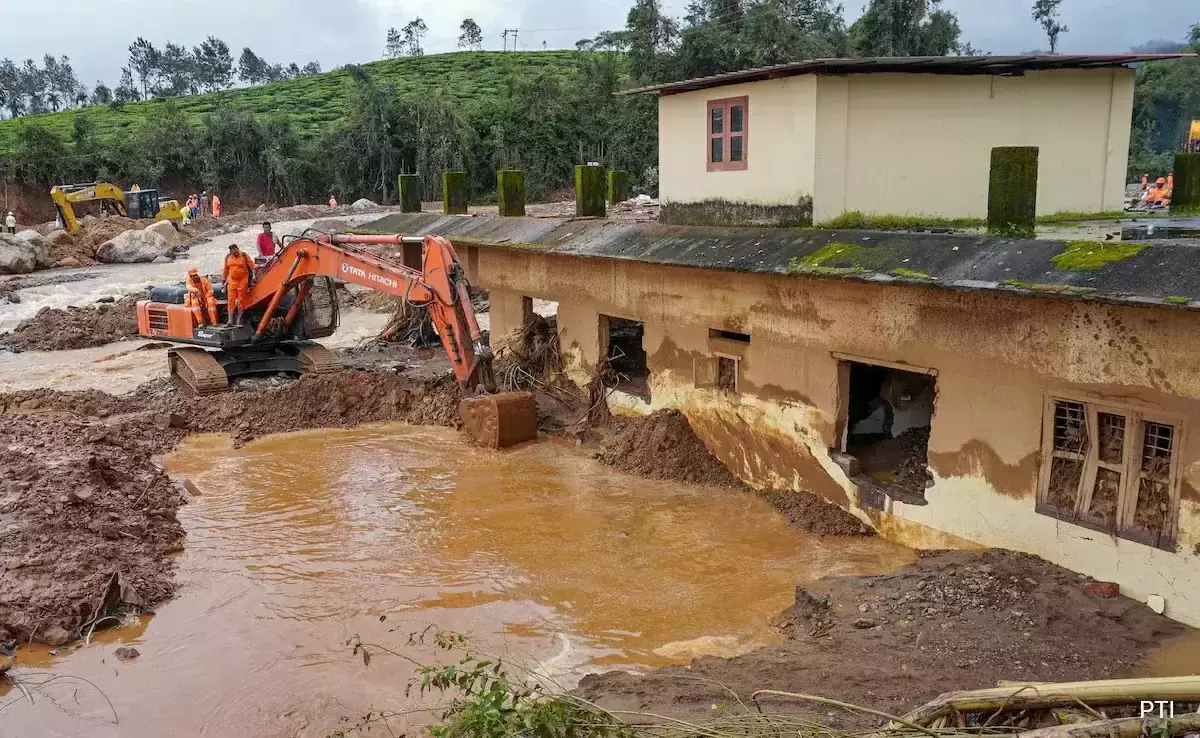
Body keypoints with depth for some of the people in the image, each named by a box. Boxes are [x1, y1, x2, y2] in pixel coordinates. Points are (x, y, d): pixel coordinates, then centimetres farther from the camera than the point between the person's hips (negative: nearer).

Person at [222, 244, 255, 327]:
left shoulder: (244, 256, -4)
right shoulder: (228, 258, 7)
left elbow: (252, 265, -6)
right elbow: (226, 270, 15)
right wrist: (223, 280, 17)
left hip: (242, 282, -3)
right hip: (232, 282, 3)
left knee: (241, 301, 0)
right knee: (231, 301, 2)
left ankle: (239, 321, 7)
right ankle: (231, 321, 6)